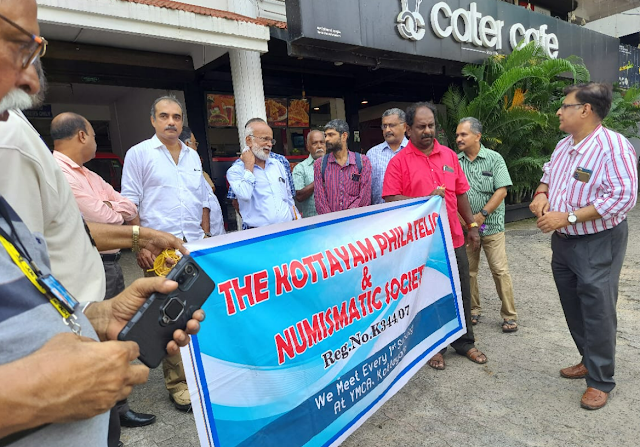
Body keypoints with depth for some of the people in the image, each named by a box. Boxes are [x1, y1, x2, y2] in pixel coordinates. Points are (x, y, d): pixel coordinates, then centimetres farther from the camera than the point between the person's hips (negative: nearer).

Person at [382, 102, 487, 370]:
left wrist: (472, 226, 10)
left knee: (461, 294, 14)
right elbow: (391, 200, -14)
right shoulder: (399, 162, -6)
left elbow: (461, 194, 12)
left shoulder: (449, 156, 8)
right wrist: (425, 200, -22)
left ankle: (464, 342, 34)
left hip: (453, 239, 4)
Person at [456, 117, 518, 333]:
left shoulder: (494, 158, -1)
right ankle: (473, 310, 25)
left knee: (500, 270, -1)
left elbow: (501, 191, -7)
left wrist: (482, 215, -14)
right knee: (468, 271, 9)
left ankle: (509, 315, 11)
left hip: (491, 225, -2)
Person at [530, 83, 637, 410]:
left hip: (598, 244, -8)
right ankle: (589, 360, 37)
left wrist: (567, 217, -26)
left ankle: (600, 380, 19)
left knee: (597, 311, 1)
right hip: (562, 241, 8)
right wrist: (541, 194, -1)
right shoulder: (564, 145, 8)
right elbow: (548, 175, 22)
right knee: (573, 307, 18)